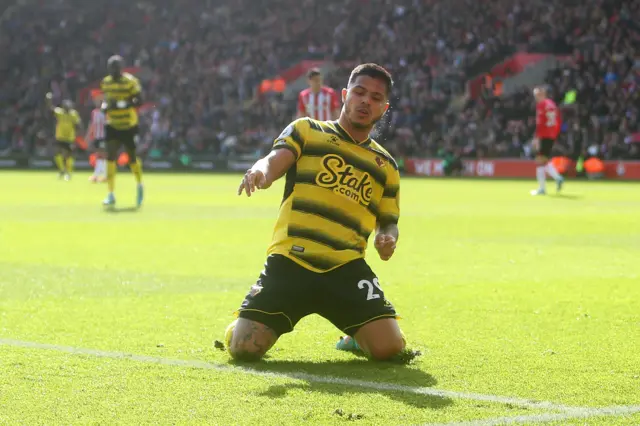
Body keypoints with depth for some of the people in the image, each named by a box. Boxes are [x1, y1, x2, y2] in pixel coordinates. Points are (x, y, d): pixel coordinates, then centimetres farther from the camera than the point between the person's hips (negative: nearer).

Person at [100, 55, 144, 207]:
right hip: (112, 126, 4)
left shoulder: (130, 81, -13)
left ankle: (140, 186, 36)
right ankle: (111, 195, -9)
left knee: (132, 158, 7)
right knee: (110, 156, -10)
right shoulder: (106, 82, 4)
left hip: (129, 126, -4)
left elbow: (139, 100, -18)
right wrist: (105, 105, -5)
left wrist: (122, 104, -30)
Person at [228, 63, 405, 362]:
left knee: (389, 346, -16)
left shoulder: (386, 166, 20)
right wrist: (261, 171, -32)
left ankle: (355, 337, 22)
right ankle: (244, 324, 25)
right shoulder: (306, 131, 10)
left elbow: (388, 222, 26)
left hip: (346, 268, 3)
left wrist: (388, 239, 0)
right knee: (244, 348, -16)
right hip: (290, 262, -2)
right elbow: (274, 161, -6)